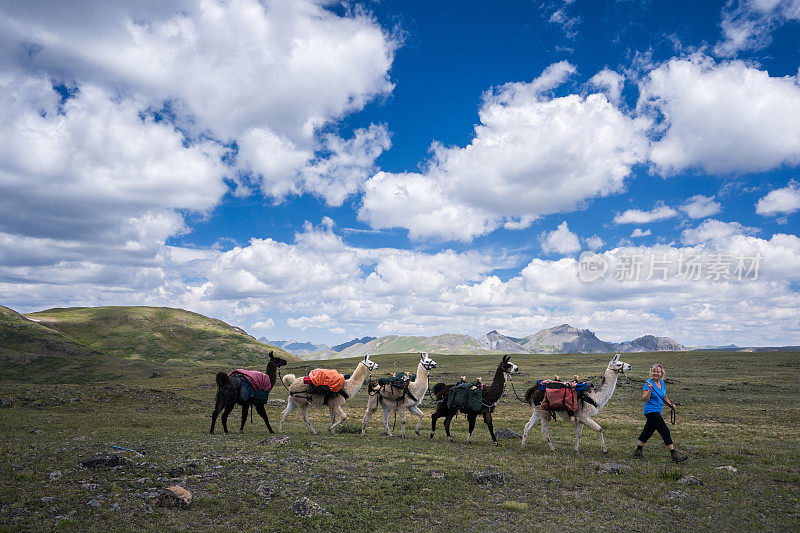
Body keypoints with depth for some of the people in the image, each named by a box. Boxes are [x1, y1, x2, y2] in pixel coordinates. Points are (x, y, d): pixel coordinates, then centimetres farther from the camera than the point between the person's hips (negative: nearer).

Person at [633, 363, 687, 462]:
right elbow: (645, 399, -21)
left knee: (648, 432, 14)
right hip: (651, 411, -8)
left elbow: (664, 397, 23)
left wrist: (670, 404, 6)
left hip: (657, 412, 8)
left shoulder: (662, 383, 10)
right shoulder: (648, 383, -13)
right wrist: (650, 389, -33)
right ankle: (674, 454, 0)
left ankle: (638, 452, 24)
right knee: (665, 431, -7)